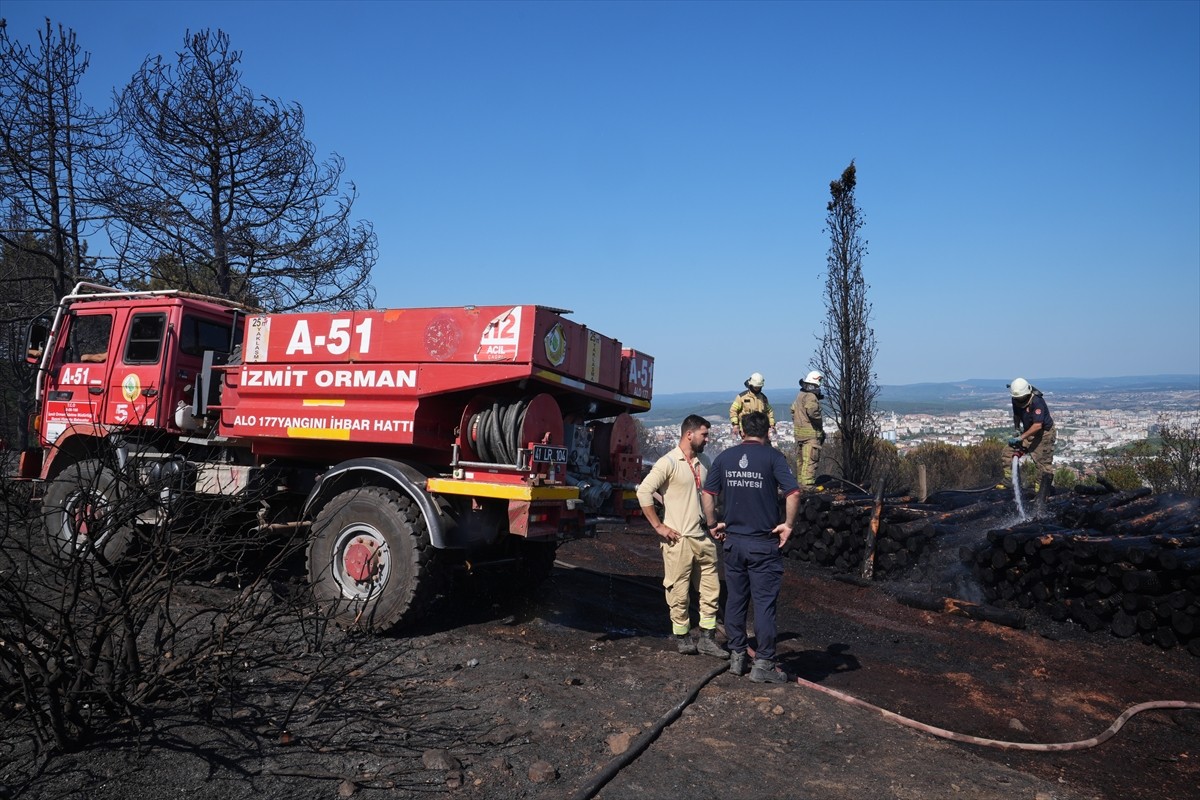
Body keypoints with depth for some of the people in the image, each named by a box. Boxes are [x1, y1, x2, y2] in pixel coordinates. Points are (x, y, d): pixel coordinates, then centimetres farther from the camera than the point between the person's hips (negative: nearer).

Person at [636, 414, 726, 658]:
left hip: (703, 537, 7)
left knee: (711, 589, 9)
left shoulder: (704, 461, 12)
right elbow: (644, 492, -18)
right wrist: (658, 526, -16)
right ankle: (682, 636, 19)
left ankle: (707, 638, 19)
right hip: (679, 538, -7)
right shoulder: (669, 462, -12)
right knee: (679, 592, 3)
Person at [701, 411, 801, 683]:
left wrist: (713, 524, 12)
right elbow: (793, 492, -17)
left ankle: (737, 657, 23)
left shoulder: (725, 457, 4)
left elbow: (708, 493, 3)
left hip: (733, 541, 4)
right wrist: (788, 524, -6)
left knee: (736, 599, 14)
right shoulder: (772, 456, -8)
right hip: (764, 543, -4)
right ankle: (763, 664, 8)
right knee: (764, 603, 3)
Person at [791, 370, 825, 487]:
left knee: (800, 458, 15)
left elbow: (793, 410, 22)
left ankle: (800, 481, 23)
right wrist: (820, 427, -16)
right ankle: (807, 483, -10)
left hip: (799, 431, 9)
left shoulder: (800, 395, 14)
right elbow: (812, 412, -28)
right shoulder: (811, 396, -16)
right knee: (810, 459, -8)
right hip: (810, 432, -9)